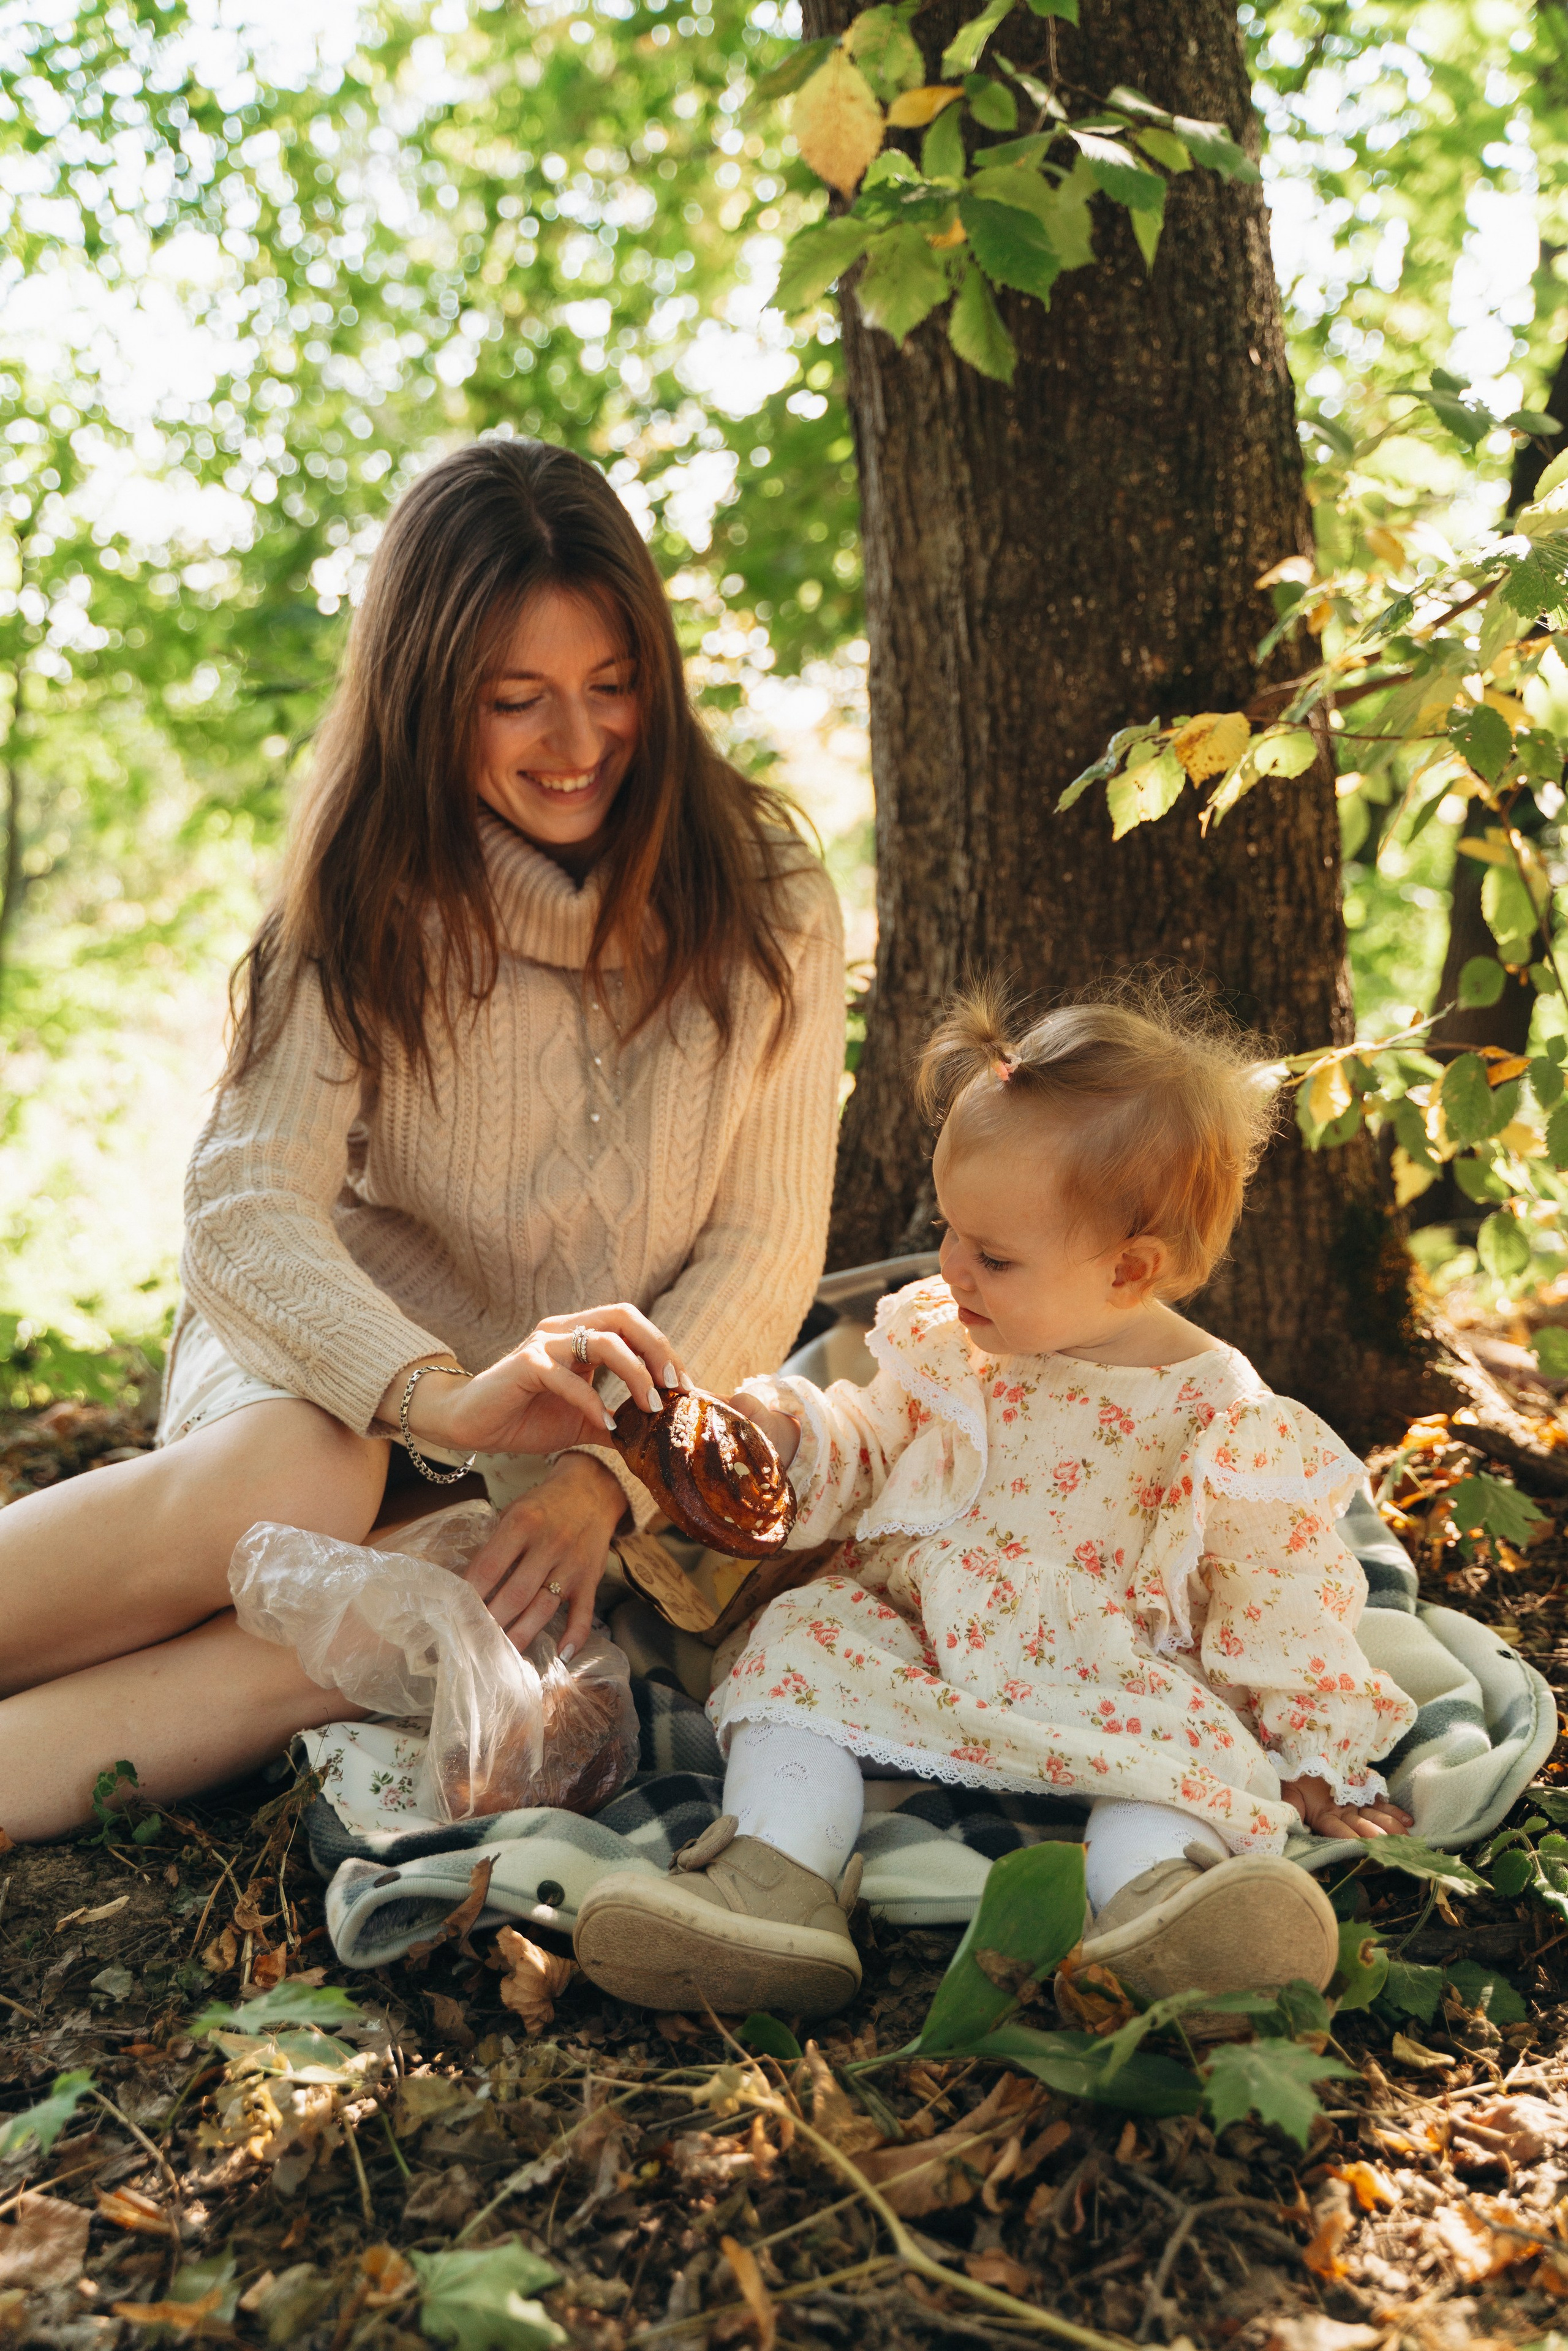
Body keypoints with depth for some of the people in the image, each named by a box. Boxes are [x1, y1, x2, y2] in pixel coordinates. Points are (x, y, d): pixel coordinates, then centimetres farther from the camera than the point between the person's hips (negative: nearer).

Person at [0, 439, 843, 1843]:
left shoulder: (766, 900, -5)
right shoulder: (372, 898, -6)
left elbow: (767, 1247, -6)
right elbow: (247, 1201, -17)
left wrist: (610, 1473, -22)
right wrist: (442, 1395, -36)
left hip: (627, 1426, 0)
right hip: (358, 1349, 0)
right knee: (292, 1488, -36)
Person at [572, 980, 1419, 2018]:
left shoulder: (1221, 1416, -7)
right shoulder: (942, 1346, 5)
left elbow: (1281, 1590, 0)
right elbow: (873, 1448, 18)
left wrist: (1317, 1758, 2)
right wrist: (795, 1432, -4)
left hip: (1106, 1683, -3)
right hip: (909, 1650, 4)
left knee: (1190, 1732, -31)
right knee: (806, 1639, -20)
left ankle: (1149, 1892, -60)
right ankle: (777, 1876, -38)